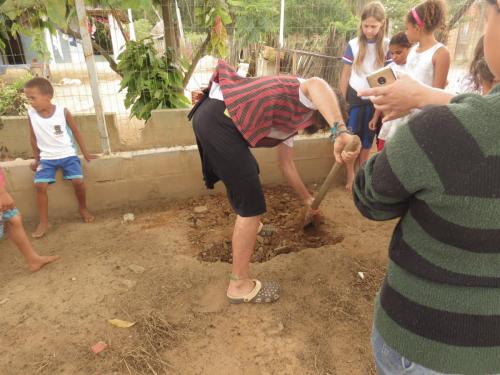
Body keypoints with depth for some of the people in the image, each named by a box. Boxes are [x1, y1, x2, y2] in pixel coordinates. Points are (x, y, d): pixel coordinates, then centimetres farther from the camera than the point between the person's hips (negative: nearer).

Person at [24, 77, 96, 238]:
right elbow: (33, 138, 8)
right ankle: (43, 222, 0)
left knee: (78, 181, -18)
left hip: (67, 154, -2)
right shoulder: (31, 114, -5)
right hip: (46, 157, 2)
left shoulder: (63, 111, -11)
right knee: (40, 185, -14)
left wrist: (85, 153, 2)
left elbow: (76, 132, 1)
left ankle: (83, 208, 11)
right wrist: (37, 159, 11)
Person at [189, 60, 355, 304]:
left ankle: (249, 228, 56)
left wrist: (306, 199, 41)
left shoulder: (290, 119, 28)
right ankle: (239, 285, 9)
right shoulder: (309, 101, 3)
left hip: (213, 118, 11)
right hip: (219, 120, -11)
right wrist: (341, 132, -39)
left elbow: (286, 164, 33)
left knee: (250, 174, 32)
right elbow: (316, 85, -25)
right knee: (251, 205, -5)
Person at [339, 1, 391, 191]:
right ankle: (350, 175, 17)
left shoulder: (387, 46, -3)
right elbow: (345, 75, -2)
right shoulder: (353, 45, -6)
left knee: (367, 138, 12)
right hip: (355, 97, -1)